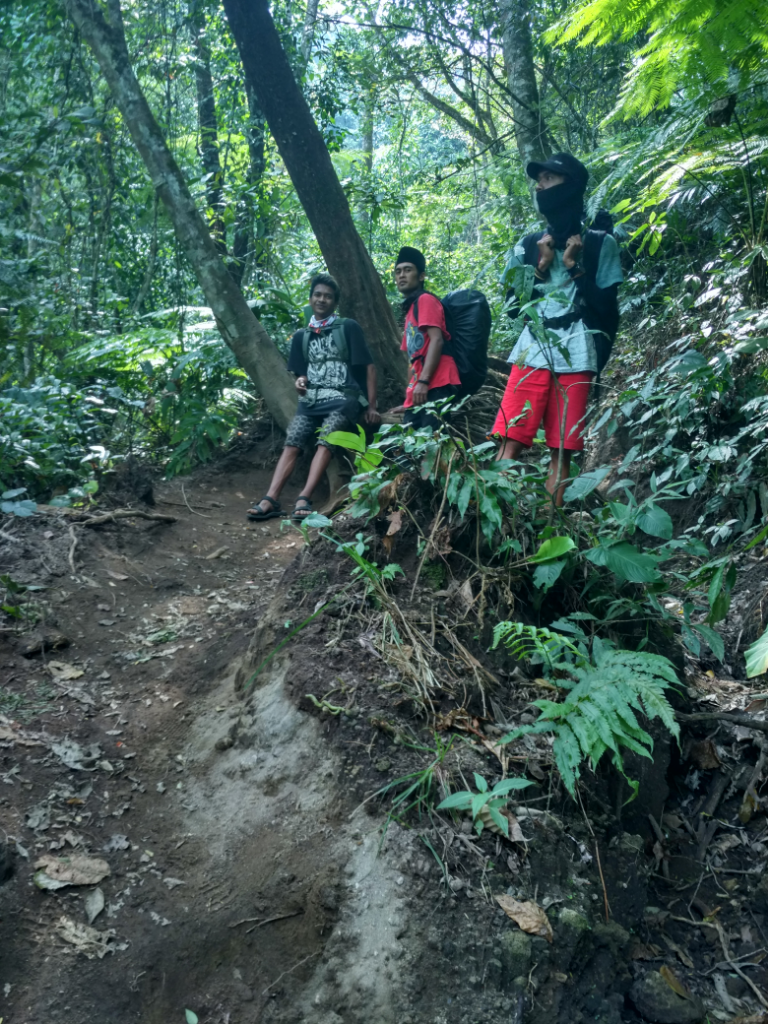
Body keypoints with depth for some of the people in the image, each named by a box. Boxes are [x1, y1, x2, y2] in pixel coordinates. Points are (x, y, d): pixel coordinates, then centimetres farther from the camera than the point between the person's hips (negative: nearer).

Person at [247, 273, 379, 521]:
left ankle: (304, 499, -39)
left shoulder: (349, 328, 6)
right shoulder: (301, 336, 20)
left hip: (344, 399, -4)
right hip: (311, 400, 4)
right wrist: (300, 381, -3)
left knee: (325, 442, -28)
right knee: (291, 443, -19)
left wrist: (372, 406, -4)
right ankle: (271, 500, -29)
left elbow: (368, 366, 3)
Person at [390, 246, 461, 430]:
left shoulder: (425, 300, 2)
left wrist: (423, 381, -21)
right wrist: (409, 400, 23)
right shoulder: (411, 309, 27)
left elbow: (436, 340, -12)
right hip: (419, 390, 9)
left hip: (436, 385, -9)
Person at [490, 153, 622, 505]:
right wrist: (540, 267, 1)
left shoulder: (600, 244, 8)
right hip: (532, 355, 2)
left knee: (561, 451, -5)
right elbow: (513, 308, 12)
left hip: (575, 360, -2)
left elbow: (607, 311, 3)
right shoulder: (528, 246, 15)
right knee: (509, 443, -9)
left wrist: (576, 267, -3)